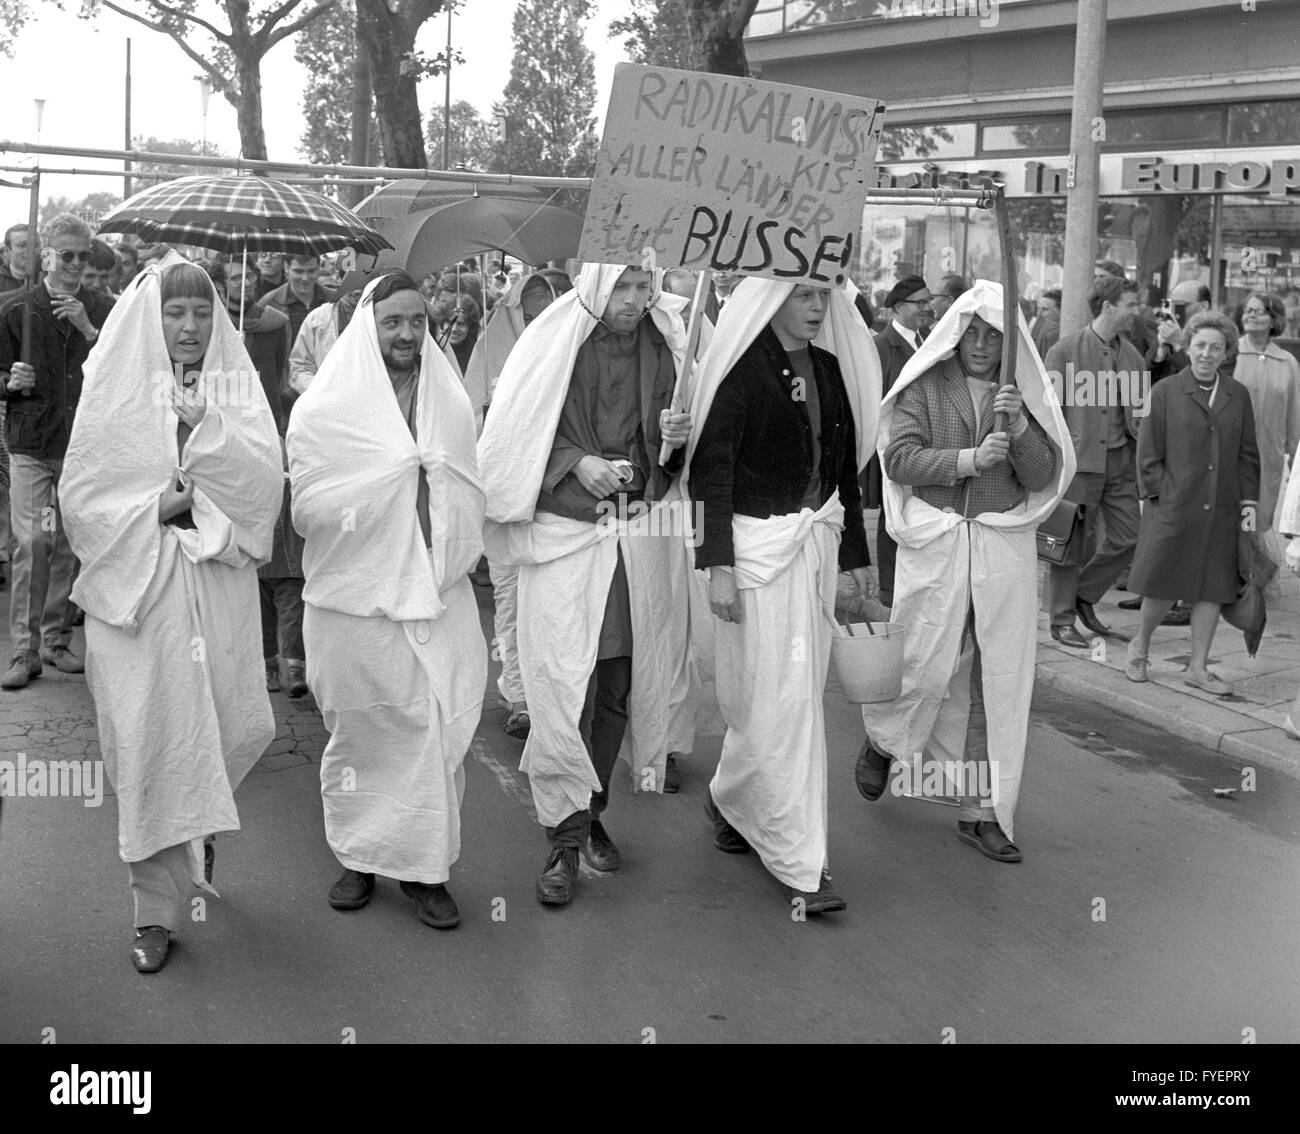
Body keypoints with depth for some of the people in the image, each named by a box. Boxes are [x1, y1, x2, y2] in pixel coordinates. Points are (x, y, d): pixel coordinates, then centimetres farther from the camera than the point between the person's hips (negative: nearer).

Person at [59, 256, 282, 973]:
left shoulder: (235, 384, 6)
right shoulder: (114, 390, 2)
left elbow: (264, 480, -7)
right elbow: (79, 493, -1)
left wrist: (206, 422, -18)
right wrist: (154, 508, -13)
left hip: (218, 583, 2)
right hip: (134, 583, -2)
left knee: (237, 730, 1)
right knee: (150, 742, -2)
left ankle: (199, 828, 37)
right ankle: (156, 909, 11)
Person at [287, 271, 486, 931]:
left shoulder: (449, 400, 11)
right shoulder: (324, 408, -1)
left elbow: (471, 498, 14)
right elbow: (308, 506, -6)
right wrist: (390, 475, -8)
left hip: (436, 591, 3)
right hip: (355, 596, -2)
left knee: (438, 727, -1)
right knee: (360, 729, 6)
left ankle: (425, 865, 12)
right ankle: (358, 857, 24)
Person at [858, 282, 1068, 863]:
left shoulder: (1026, 394, 8)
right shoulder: (925, 386, 1)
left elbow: (1043, 477, 2)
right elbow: (900, 456, -9)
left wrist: (1019, 425, -14)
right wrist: (968, 459, -19)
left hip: (1005, 548, 3)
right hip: (935, 543, -2)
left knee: (994, 682, 4)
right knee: (927, 667, -1)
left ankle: (981, 810, 16)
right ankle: (882, 738, 34)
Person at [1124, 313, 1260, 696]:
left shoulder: (1238, 395, 9)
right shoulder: (1164, 393, -1)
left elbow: (1248, 453, 12)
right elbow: (1148, 454, 0)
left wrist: (1249, 500, 4)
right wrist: (1161, 494, -7)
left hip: (1221, 513, 3)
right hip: (1173, 509, -3)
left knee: (1213, 589, 6)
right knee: (1163, 587, 3)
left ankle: (1198, 667, 16)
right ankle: (1140, 646, 28)